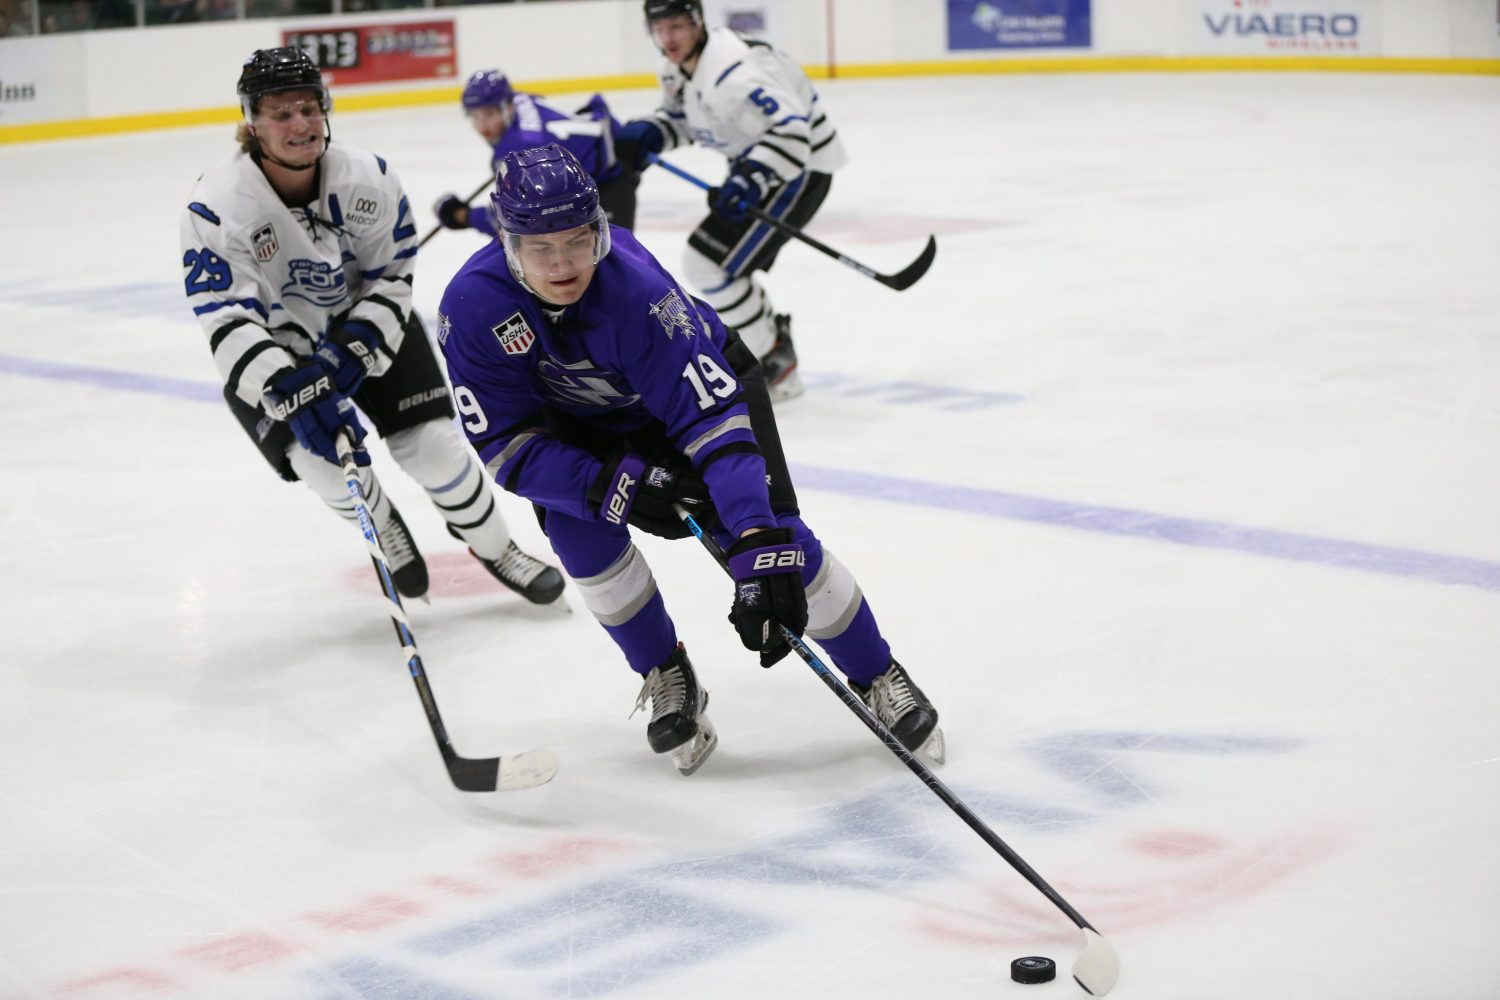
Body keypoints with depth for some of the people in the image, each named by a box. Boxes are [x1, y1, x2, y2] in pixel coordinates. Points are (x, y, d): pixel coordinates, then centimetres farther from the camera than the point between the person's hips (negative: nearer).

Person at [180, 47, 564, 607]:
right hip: (273, 351, -1)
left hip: (368, 327, 2)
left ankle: (492, 546, 21)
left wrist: (354, 350, -27)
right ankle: (384, 528, 14)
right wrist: (290, 391, -44)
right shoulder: (217, 207, -27)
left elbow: (391, 277, -10)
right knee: (322, 458, -21)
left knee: (431, 444, -8)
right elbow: (228, 323, -30)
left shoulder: (368, 179, -19)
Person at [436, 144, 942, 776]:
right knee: (578, 527, -22)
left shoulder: (636, 286, -39)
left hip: (703, 382, -3)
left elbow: (712, 415, -43)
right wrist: (617, 486, -35)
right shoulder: (472, 307, -31)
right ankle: (667, 679, 2)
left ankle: (879, 678, 5)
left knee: (780, 545, -16)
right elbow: (504, 445, -24)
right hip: (588, 423, 3)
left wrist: (761, 545, -53)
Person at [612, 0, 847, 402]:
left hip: (801, 167, -10)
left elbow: (792, 131, -35)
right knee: (704, 262, 17)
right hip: (755, 165, 10)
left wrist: (751, 180, -45)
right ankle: (773, 337, 34)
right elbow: (679, 117, 17)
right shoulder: (678, 67, 0)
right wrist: (646, 134, -2)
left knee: (712, 265, -15)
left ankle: (775, 368, -1)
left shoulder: (733, 74, -31)